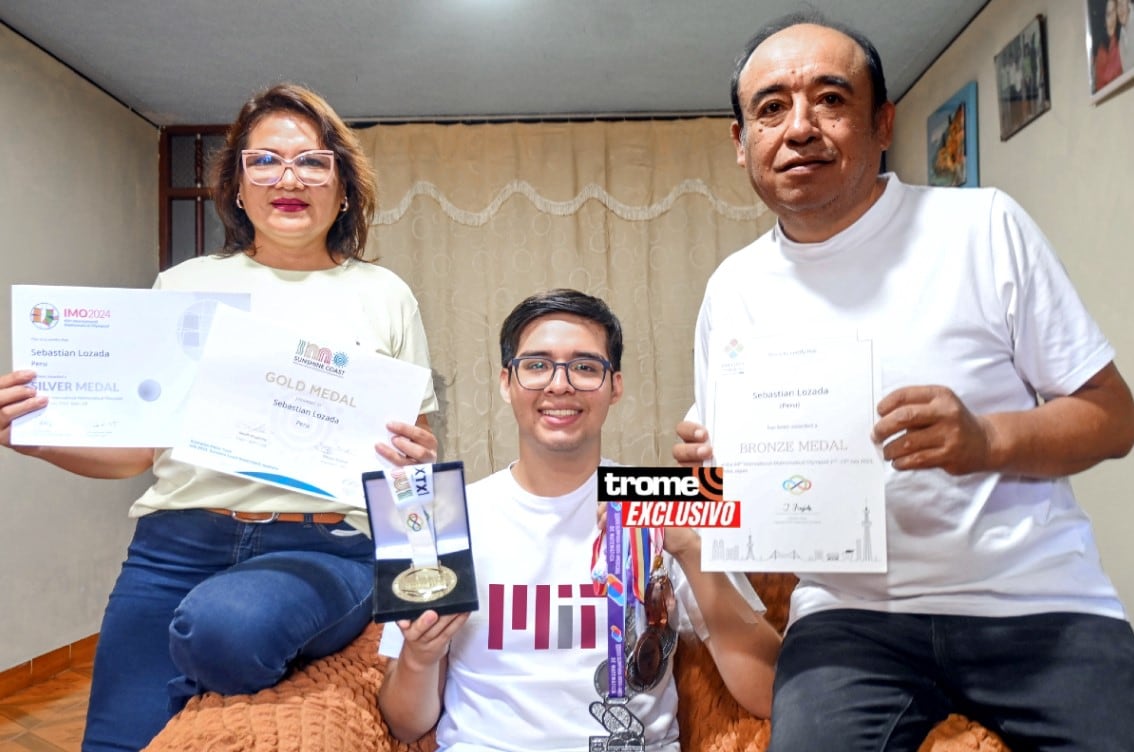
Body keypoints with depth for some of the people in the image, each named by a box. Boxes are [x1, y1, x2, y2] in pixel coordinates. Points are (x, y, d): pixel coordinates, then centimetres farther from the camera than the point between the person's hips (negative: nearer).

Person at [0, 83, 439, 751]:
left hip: (323, 549, -1)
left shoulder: (384, 294, 9)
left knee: (223, 624, -31)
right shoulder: (186, 285, 12)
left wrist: (417, 459, -14)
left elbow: (420, 460, 10)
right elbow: (136, 449, 12)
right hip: (177, 544, 2)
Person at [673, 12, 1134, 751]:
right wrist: (708, 462, -10)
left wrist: (986, 439, -20)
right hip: (852, 612, 1)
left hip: (1036, 600, 0)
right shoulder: (734, 289, 4)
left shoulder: (983, 226, -4)